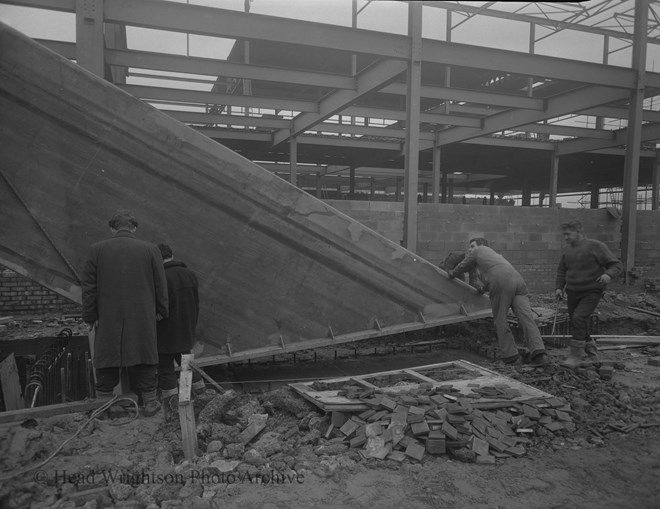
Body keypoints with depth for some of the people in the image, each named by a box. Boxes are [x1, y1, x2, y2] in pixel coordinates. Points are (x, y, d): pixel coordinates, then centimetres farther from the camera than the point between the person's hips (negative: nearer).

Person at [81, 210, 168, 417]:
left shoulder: (96, 250, -1)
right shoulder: (150, 250, -3)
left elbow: (89, 286, 0)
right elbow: (160, 285, 0)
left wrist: (90, 316, 7)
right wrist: (161, 311, 11)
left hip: (108, 317, 1)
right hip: (142, 317, 0)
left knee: (107, 360, 13)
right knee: (143, 359, 10)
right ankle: (149, 401, 18)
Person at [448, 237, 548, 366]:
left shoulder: (478, 251, 23)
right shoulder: (495, 254, 42)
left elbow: (463, 266, 34)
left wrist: (451, 274, 53)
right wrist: (483, 289, 70)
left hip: (501, 283, -6)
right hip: (518, 280, 6)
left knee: (500, 320, 2)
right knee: (526, 317, -6)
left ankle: (511, 356, 0)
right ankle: (539, 352, -20)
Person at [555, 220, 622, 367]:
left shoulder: (596, 246, -9)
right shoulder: (567, 250, 8)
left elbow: (617, 265, -8)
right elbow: (561, 271, 18)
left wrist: (608, 274, -29)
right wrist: (558, 287, 4)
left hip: (591, 292, -6)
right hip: (572, 293, 6)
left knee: (579, 318, -21)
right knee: (576, 323, 9)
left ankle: (575, 355, -11)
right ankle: (592, 353, 31)